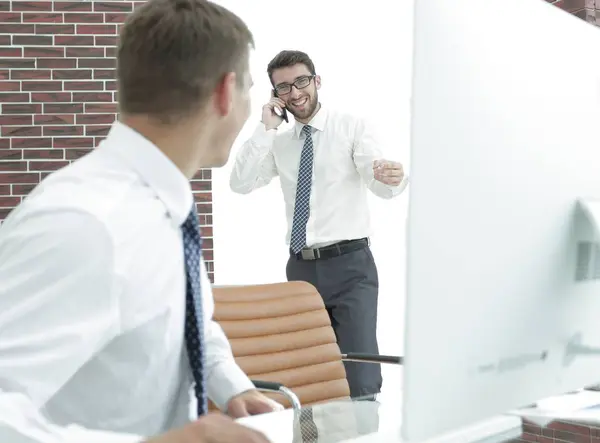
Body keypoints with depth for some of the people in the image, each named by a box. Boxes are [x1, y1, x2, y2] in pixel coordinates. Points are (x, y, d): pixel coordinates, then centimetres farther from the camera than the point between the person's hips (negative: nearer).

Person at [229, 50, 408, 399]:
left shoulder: (353, 127, -1)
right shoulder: (279, 142, 12)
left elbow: (380, 184, -16)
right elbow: (240, 184, -1)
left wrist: (392, 177, -41)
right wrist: (265, 130, -6)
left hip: (349, 265, -4)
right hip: (301, 268, 5)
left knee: (359, 377, -11)